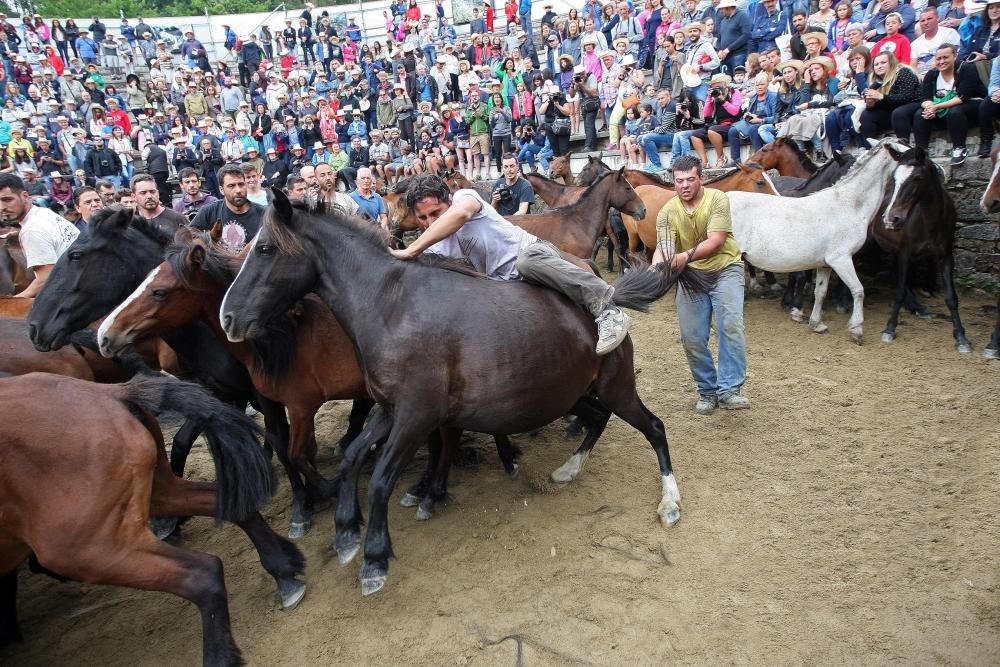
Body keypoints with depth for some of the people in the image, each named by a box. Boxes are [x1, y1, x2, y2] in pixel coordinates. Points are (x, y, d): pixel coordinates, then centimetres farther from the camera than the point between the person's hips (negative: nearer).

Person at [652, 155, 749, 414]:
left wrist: (687, 255, -39)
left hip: (724, 269, -2)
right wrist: (657, 267, -40)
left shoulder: (718, 199, -14)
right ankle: (708, 391, 16)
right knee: (692, 338, 0)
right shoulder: (667, 212, -6)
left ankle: (729, 390, -14)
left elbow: (716, 240, -24)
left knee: (731, 326, -18)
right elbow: (662, 247, -17)